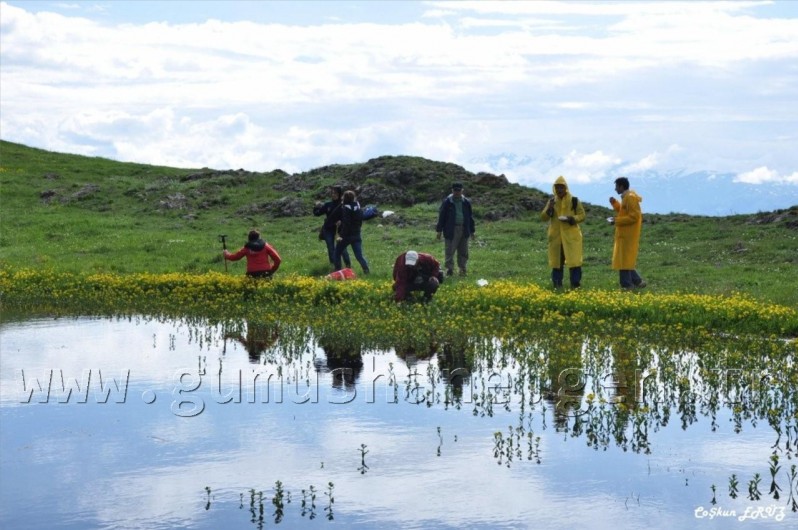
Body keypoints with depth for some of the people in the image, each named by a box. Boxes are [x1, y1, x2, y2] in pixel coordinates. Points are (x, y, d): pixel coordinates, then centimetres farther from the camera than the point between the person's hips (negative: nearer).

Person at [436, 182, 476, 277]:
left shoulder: (466, 203, 10)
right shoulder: (447, 202, -1)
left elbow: (470, 217, 16)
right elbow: (441, 216, 0)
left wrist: (472, 231, 16)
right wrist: (439, 230, -3)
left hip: (463, 230, 4)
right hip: (451, 231, -3)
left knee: (463, 252, 7)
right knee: (450, 251, -5)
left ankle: (463, 270, 15)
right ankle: (450, 269, -2)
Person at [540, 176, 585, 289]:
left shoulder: (574, 201, -1)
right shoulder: (551, 201, 7)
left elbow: (582, 215, 1)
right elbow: (543, 217, 4)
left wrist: (571, 219, -17)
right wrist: (549, 209, -15)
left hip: (571, 235, -3)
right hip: (555, 236, 3)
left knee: (574, 260, -8)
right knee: (556, 260, 7)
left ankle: (575, 285, -2)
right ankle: (557, 285, 15)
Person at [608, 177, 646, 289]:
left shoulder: (630, 198, -17)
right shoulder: (626, 197, 15)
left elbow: (633, 217, -22)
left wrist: (617, 221, -19)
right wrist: (615, 204, 12)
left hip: (628, 235, -10)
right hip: (625, 234, 10)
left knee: (624, 259, -6)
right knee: (625, 259, 13)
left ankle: (627, 285, -3)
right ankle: (637, 281, 16)